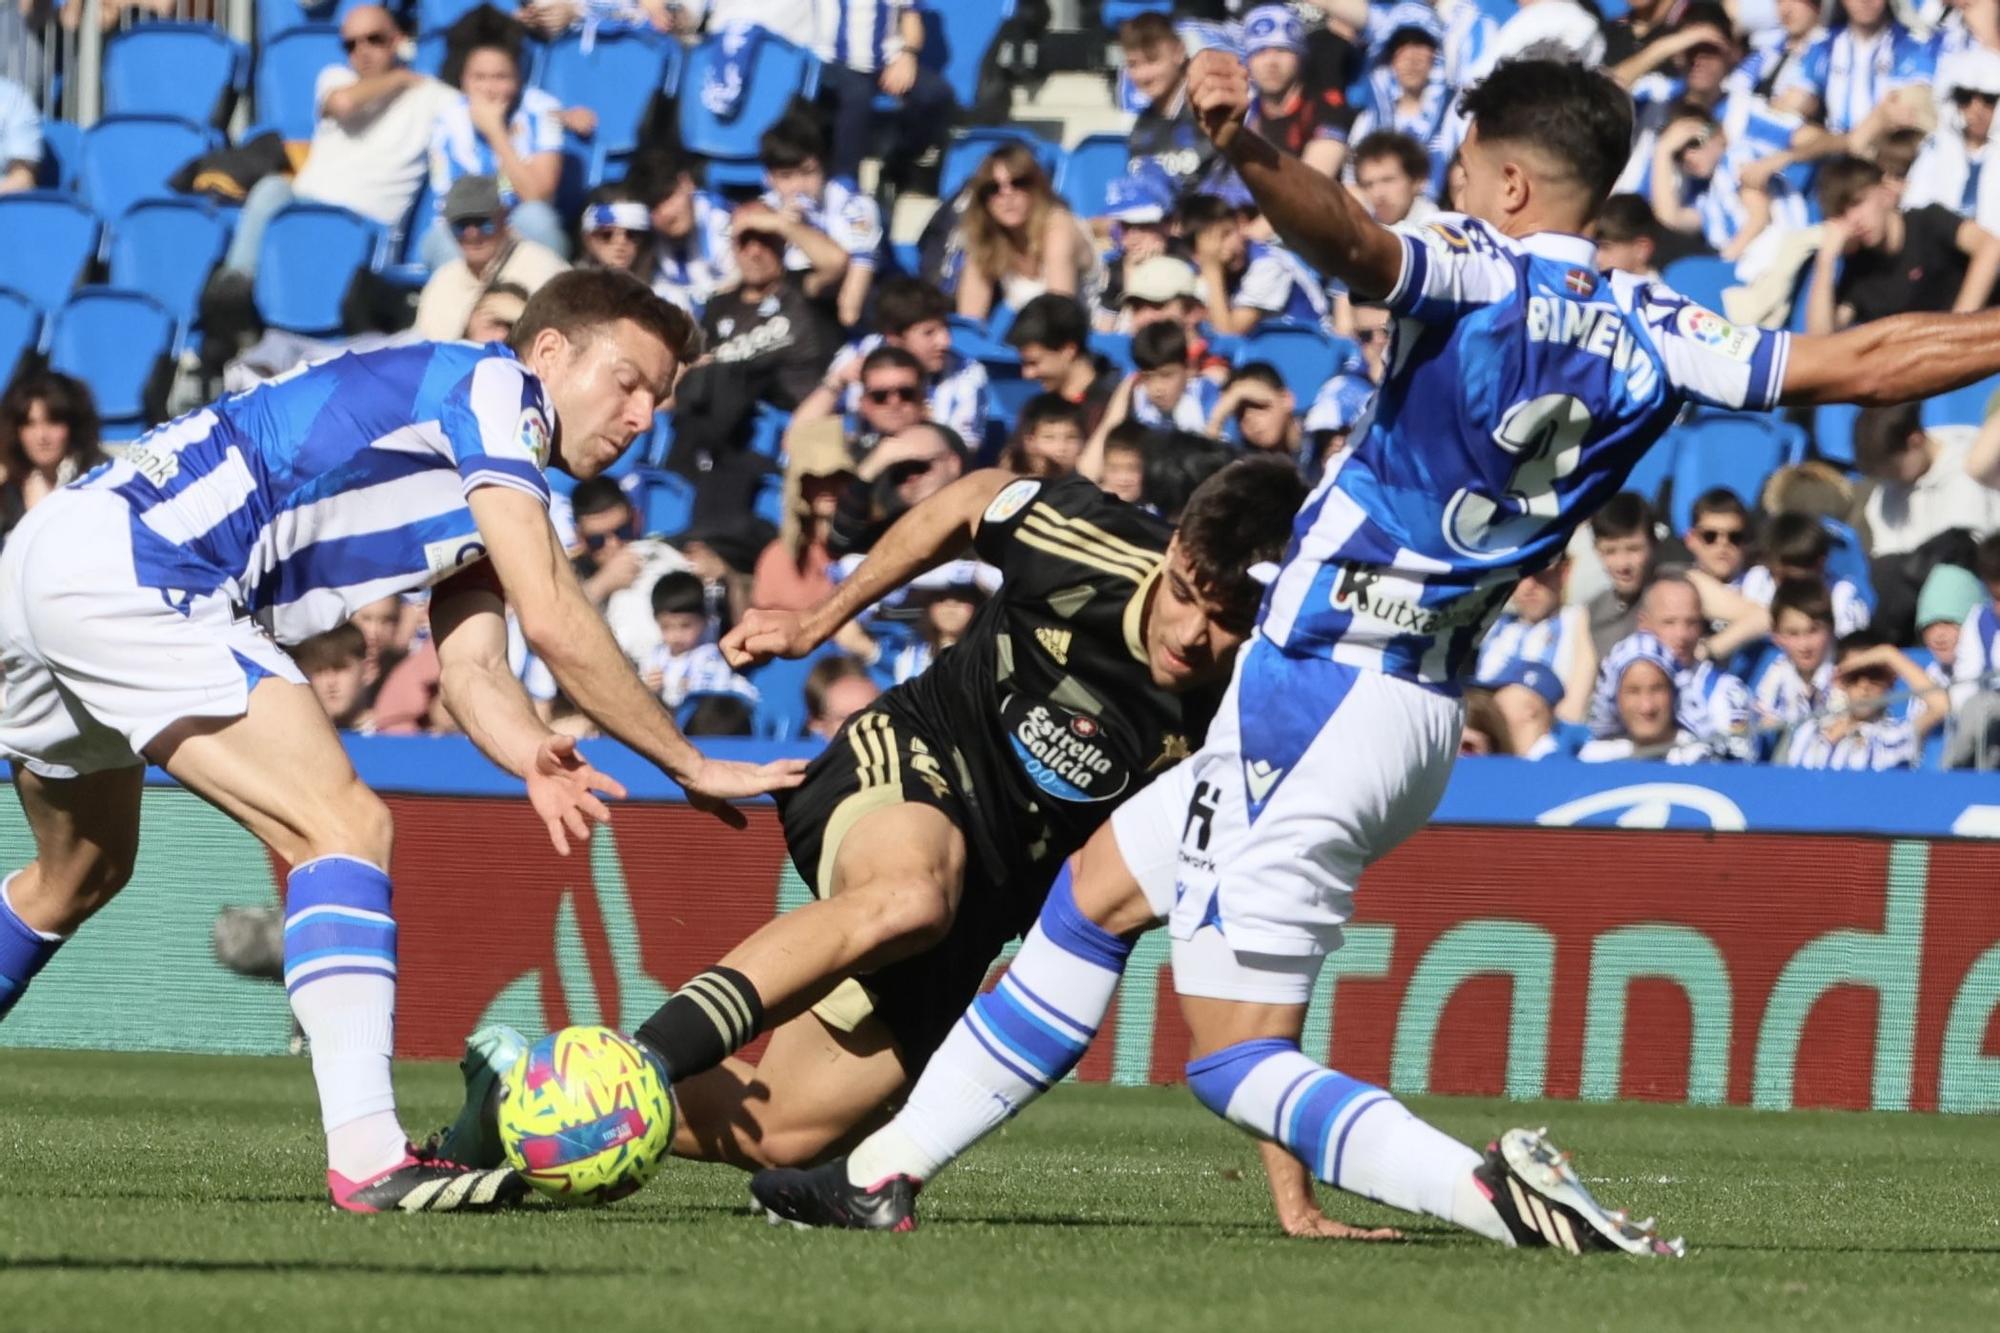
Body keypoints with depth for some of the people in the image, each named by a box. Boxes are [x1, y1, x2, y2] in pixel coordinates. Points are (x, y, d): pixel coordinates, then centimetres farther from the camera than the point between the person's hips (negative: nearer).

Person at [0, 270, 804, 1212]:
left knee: (81, 874, 28)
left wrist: (534, 759, -12)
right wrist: (694, 768, -6)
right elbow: (552, 623, -12)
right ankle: (366, 1153, -26)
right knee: (344, 827, -15)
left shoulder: (484, 497, 24)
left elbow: (474, 669, 10)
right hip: (125, 568, -10)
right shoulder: (494, 388, -4)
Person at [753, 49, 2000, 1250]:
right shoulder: (1652, 336, 3)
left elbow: (1348, 237, -36)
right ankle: (887, 1171, 25)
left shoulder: (1478, 273, -14)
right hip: (1418, 712, 8)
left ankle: (1497, 1190, -25)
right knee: (1097, 894, 22)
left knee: (1239, 1057, -4)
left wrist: (1246, 149, -52)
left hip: (1318, 695, -8)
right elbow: (1857, 364, 2)